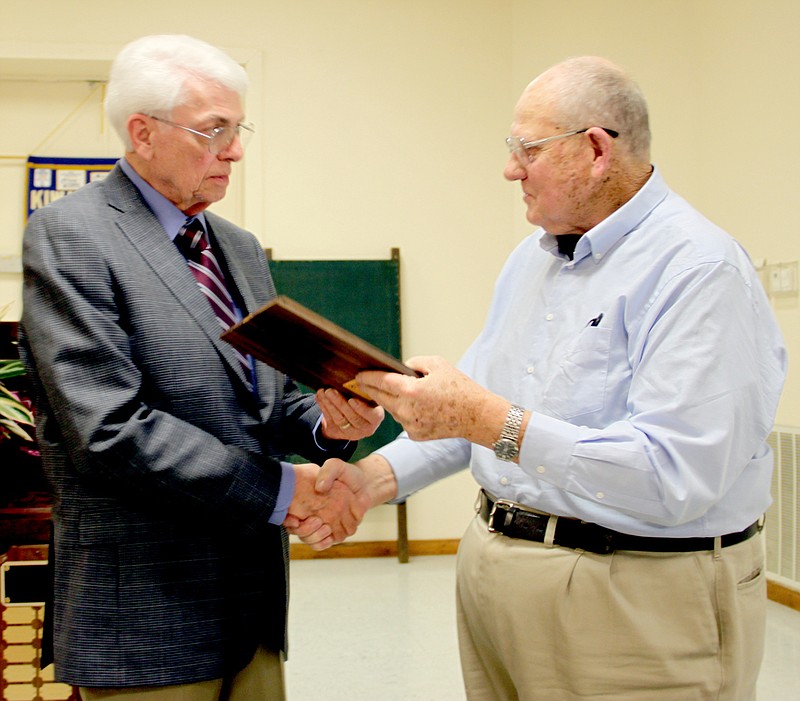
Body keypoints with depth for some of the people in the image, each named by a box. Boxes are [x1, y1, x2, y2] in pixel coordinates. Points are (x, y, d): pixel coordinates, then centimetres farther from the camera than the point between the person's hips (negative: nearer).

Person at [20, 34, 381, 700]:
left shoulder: (241, 248, 14)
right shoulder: (68, 236, -11)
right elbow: (110, 430, -21)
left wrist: (324, 422, -6)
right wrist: (283, 488, -19)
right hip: (147, 615, -7)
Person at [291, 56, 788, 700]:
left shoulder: (701, 270, -18)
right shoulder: (531, 258, 11)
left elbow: (676, 476, -28)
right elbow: (474, 406, 13)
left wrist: (490, 421, -30)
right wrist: (373, 479, -3)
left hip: (636, 612, -7)